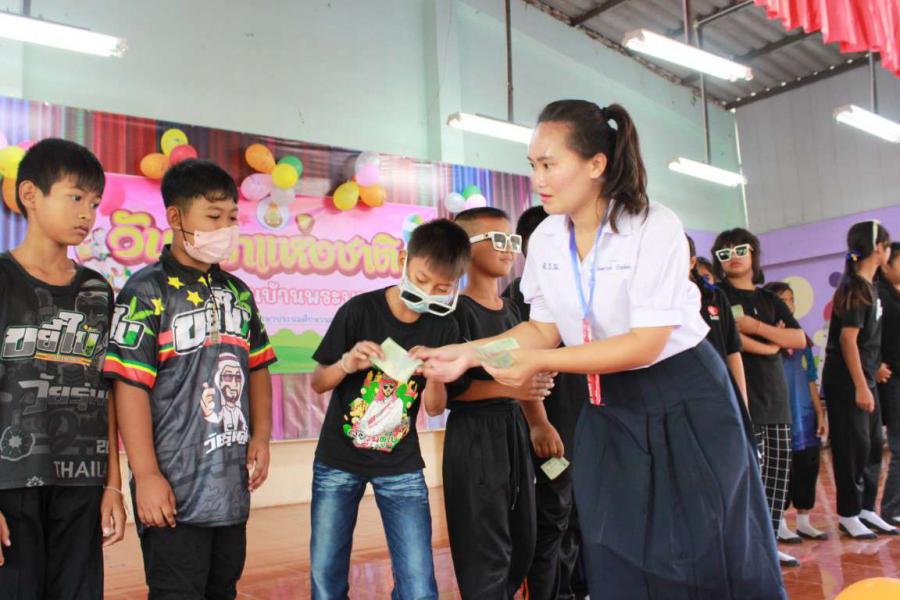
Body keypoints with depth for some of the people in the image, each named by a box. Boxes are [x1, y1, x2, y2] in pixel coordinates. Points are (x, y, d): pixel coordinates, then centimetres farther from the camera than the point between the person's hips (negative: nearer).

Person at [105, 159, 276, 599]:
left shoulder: (238, 293, 11)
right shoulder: (148, 291, -9)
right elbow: (130, 387, -14)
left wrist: (260, 436, 4)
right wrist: (146, 475, -17)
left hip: (232, 487, 7)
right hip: (175, 489, -6)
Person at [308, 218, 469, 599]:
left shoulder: (443, 327, -6)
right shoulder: (359, 310, -13)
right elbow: (317, 383, -4)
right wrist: (346, 364, -25)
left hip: (401, 466, 1)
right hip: (338, 460, -1)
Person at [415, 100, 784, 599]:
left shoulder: (655, 227, -21)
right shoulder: (546, 239, -4)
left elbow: (645, 343, -24)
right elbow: (545, 328, 4)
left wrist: (540, 362, -29)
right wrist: (471, 352, -9)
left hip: (684, 401, -5)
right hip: (609, 406, 5)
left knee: (708, 558, 5)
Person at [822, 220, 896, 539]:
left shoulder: (867, 286, 13)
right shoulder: (855, 288, -15)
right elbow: (848, 339, -20)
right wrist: (861, 387, -21)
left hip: (865, 378, 9)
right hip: (846, 382, -9)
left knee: (873, 445, 12)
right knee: (853, 448, -3)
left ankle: (867, 509, 22)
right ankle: (848, 514, 8)